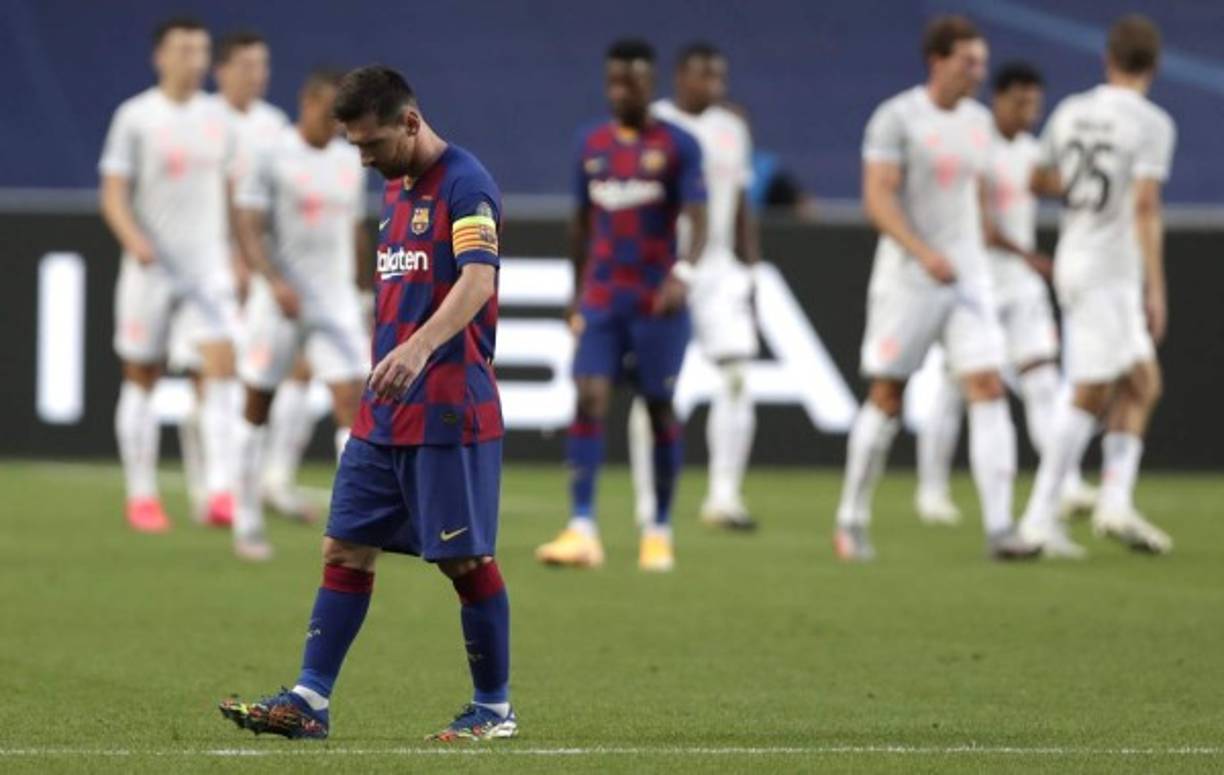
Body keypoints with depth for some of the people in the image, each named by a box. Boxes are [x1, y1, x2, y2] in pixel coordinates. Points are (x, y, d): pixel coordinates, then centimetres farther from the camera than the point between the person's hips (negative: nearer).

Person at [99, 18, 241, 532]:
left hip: (208, 269, 3)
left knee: (221, 366, -14)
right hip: (150, 268, -3)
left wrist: (234, 259, 14)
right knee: (141, 379, 6)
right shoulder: (135, 118, -4)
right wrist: (134, 240, -26)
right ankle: (141, 497, 17)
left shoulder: (217, 118, 8)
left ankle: (220, 492, -21)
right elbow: (113, 196, -8)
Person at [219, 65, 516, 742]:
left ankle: (494, 710, 10)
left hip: (449, 412, -9)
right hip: (383, 415, 9)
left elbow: (477, 281, -27)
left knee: (465, 558, -1)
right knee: (346, 547, 5)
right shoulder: (395, 190, 15)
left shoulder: (464, 185, -13)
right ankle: (310, 700, 5)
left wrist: (419, 348, -41)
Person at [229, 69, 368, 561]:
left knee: (352, 404, -11)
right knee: (259, 407, 6)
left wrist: (352, 287, 20)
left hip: (337, 303, 4)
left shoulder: (350, 162, 9)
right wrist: (275, 282, -26)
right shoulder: (271, 159, -7)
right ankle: (247, 525, 17)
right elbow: (247, 229, -13)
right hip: (280, 302, -4)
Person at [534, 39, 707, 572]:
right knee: (589, 402, -10)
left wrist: (683, 274, -29)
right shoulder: (593, 145, 9)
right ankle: (582, 531, -16)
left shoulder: (678, 146, -4)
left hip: (657, 303, -3)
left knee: (660, 409, 3)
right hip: (601, 302, 3)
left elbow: (698, 223, -12)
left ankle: (660, 532, 15)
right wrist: (578, 294, 20)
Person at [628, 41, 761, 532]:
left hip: (719, 270, 4)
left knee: (736, 376, -9)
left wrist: (750, 272, 13)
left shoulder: (732, 130, 12)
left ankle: (724, 496, -7)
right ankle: (648, 503, 7)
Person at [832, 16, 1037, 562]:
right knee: (886, 398, 3)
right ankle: (851, 522, 19)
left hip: (968, 278, 5)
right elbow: (877, 199, -17)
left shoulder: (977, 121, 10)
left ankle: (999, 530, -15)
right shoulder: (896, 118, -9)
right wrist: (925, 254, -27)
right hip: (906, 280, -5)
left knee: (988, 390, -10)